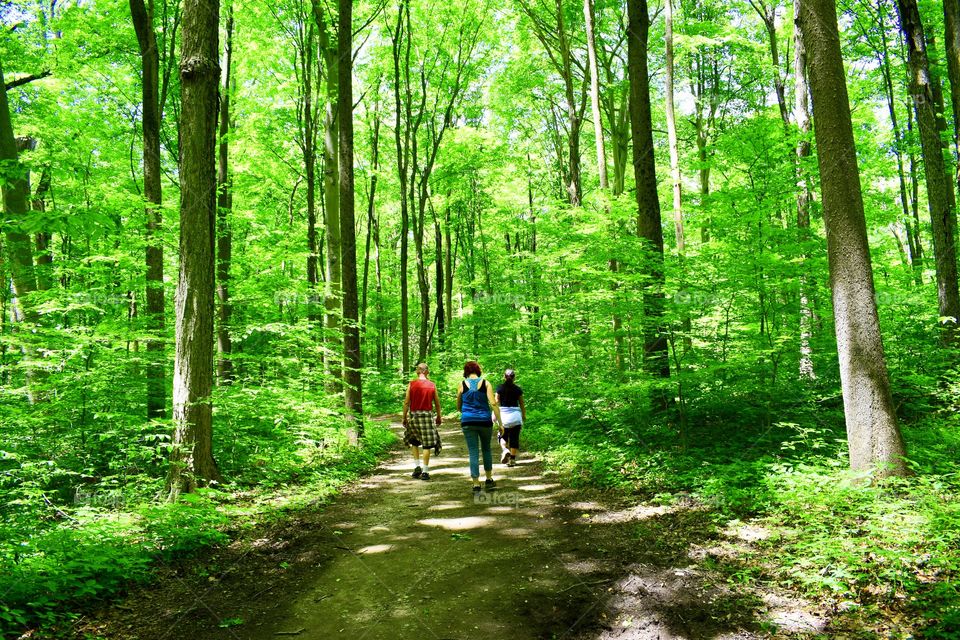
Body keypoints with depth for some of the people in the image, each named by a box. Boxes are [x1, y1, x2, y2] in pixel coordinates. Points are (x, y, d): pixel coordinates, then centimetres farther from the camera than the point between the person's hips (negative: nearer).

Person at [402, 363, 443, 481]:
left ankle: (417, 466, 13)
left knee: (413, 441, 21)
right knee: (427, 444, 3)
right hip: (427, 414, -1)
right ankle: (425, 472, 2)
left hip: (414, 414, 1)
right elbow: (437, 403, 6)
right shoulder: (432, 385, 0)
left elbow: (406, 402, -3)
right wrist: (439, 417, 18)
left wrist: (404, 417, 6)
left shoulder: (412, 384, -2)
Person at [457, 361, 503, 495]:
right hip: (485, 421, 1)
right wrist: (499, 422, -7)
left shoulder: (462, 385, 1)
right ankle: (489, 480, 25)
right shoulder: (485, 383, -1)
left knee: (473, 453, 3)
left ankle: (476, 485, 0)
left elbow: (458, 407, 10)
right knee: (486, 449, 21)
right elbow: (493, 403, -10)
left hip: (468, 422, 0)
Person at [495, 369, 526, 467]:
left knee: (503, 436, 15)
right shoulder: (518, 389, 1)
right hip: (515, 414, 0)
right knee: (514, 438, 6)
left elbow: (496, 402, -5)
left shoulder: (500, 388, -2)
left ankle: (505, 450, -12)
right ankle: (512, 459, 5)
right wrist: (524, 415, 18)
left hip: (503, 413, 0)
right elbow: (522, 404, 5)